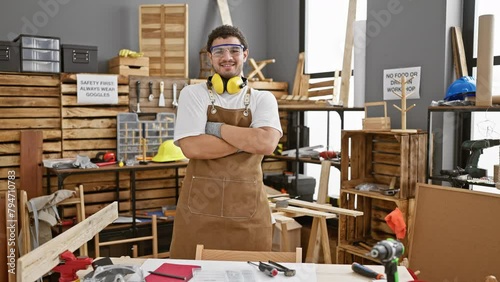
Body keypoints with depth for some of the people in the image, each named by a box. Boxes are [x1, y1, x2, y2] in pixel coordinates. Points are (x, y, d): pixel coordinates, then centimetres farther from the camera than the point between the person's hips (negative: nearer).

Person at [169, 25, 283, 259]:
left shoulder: (263, 99, 5)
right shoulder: (192, 94, 3)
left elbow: (266, 143, -14)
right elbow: (192, 147, -12)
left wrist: (217, 128, -11)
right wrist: (247, 140, -10)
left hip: (248, 214, 1)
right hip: (198, 211, 0)